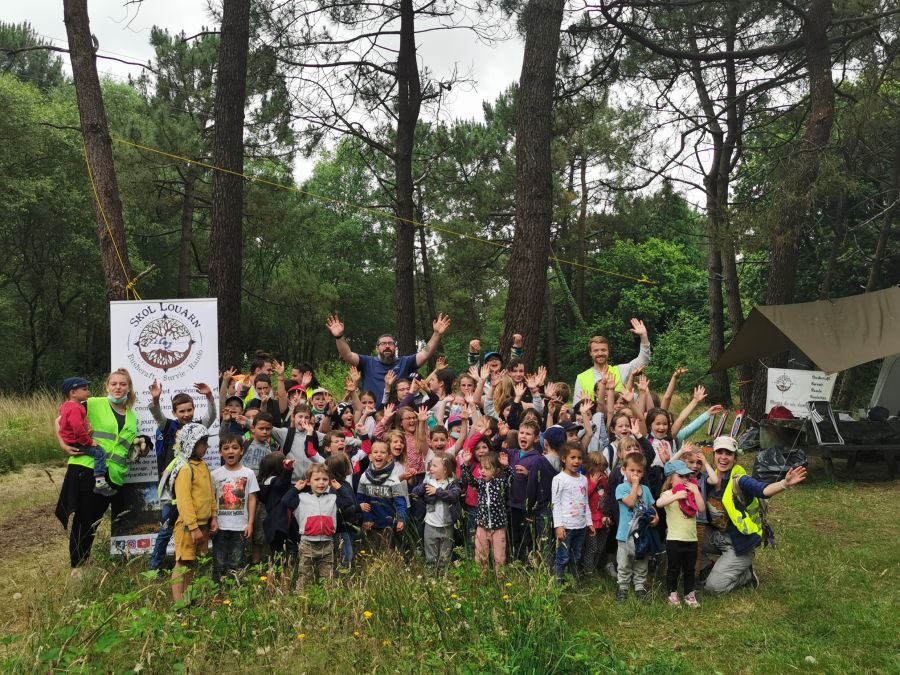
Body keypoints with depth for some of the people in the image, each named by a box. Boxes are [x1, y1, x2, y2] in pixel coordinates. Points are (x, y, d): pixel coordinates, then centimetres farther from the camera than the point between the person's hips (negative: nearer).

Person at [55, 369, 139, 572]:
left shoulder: (132, 417, 16)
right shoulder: (93, 404, -1)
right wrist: (63, 444, -11)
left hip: (114, 476, 4)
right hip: (86, 470, -4)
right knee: (83, 520, 4)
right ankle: (77, 567, 17)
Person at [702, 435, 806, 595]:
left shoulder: (739, 480, -21)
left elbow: (764, 490, -40)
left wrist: (785, 484, -62)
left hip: (739, 543, -6)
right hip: (715, 535, 6)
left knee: (713, 587, -11)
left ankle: (747, 575, 16)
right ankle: (706, 568, 17)